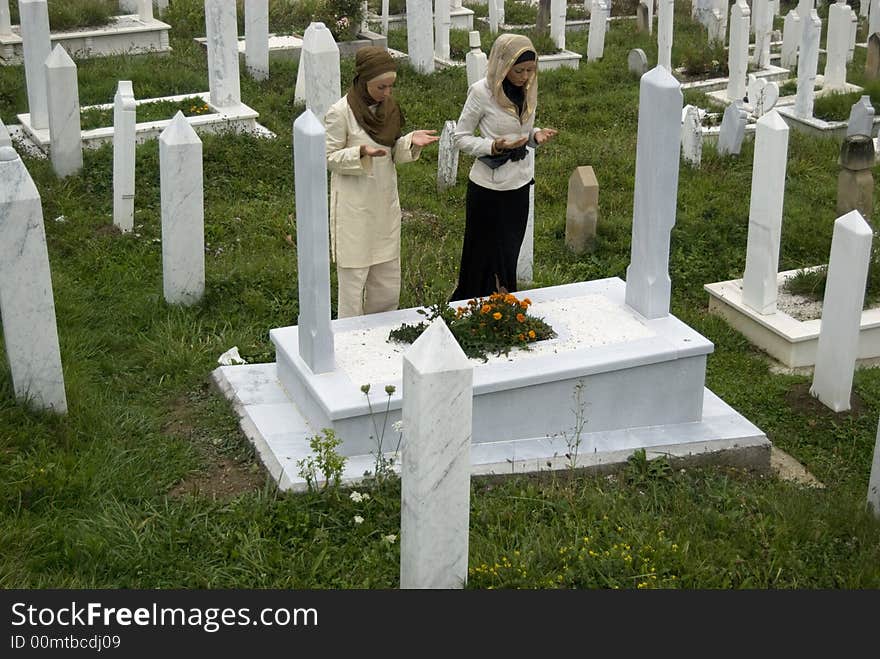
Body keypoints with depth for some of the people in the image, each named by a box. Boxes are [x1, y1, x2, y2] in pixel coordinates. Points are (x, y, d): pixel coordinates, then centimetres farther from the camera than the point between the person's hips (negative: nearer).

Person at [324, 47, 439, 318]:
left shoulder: (388, 107, 5)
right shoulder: (340, 112, -15)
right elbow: (330, 158, -10)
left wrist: (411, 141, -8)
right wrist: (362, 152, -27)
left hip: (385, 202, 7)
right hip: (354, 208, -7)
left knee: (388, 281, 13)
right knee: (354, 277, 0)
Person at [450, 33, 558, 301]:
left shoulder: (527, 89, 2)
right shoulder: (482, 92, -16)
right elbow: (461, 137, -10)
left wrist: (536, 135, -7)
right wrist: (494, 147, -25)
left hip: (519, 185, 6)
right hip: (488, 188, -6)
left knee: (509, 255, 15)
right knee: (485, 256, 5)